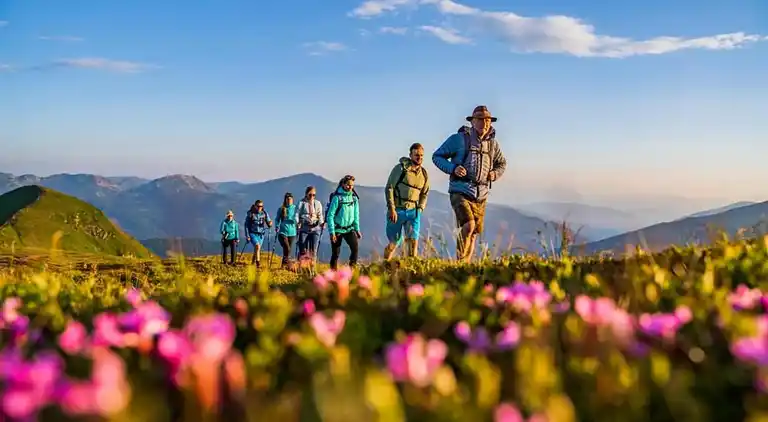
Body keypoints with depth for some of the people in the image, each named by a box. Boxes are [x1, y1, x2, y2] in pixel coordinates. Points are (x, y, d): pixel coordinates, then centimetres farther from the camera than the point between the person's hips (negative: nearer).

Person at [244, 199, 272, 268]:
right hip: (253, 233, -3)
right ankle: (258, 263, -24)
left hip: (261, 234, 3)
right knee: (257, 246, -24)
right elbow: (246, 225, -1)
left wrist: (270, 224, -23)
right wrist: (247, 236, -5)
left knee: (257, 249, 11)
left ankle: (253, 262, 36)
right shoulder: (250, 213, -6)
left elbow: (268, 224, 2)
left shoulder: (265, 213, 0)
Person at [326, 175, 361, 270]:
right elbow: (330, 215, -11)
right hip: (337, 230, -3)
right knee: (336, 253, 3)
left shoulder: (354, 197, 4)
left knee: (355, 247, -19)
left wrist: (357, 229, 8)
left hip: (349, 229, 3)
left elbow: (356, 215, 13)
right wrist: (332, 232, -15)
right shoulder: (337, 197, -11)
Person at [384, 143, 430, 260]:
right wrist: (391, 209, -14)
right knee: (394, 243, 6)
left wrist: (420, 209, 9)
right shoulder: (401, 168, -8)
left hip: (413, 211, 3)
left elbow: (424, 194, 22)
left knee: (414, 239, -15)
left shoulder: (424, 174, 7)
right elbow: (389, 188, -9)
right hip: (396, 210, -3)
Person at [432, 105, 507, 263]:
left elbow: (502, 163, 26)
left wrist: (495, 173, 3)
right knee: (468, 225, -25)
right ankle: (460, 261, -13)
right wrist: (453, 168, -16)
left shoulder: (493, 143, 8)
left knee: (473, 234, 10)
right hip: (460, 192, -5)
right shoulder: (459, 139, -5)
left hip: (481, 195, 5)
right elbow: (437, 156, 1)